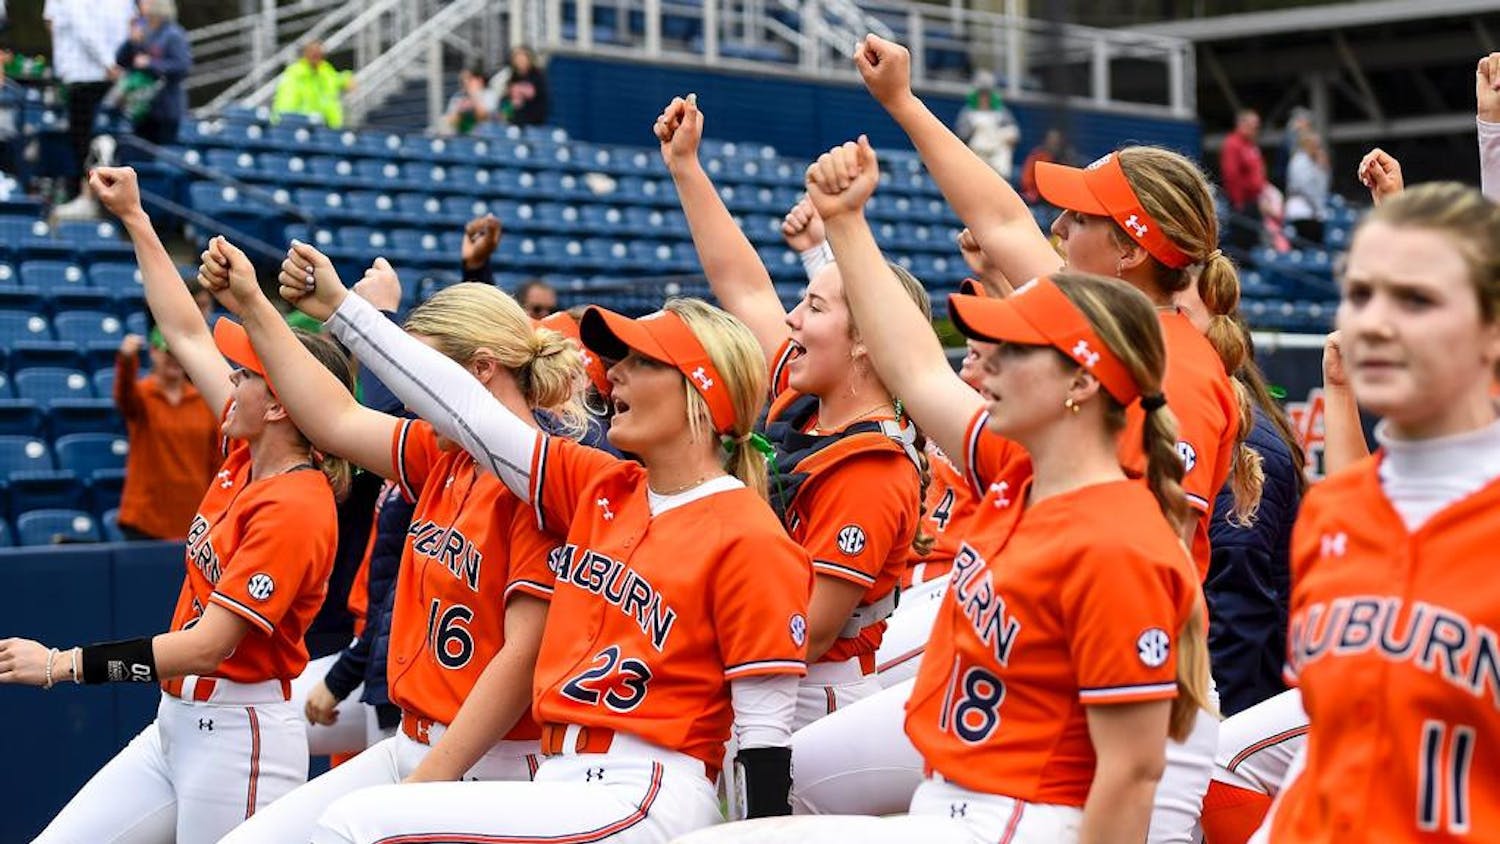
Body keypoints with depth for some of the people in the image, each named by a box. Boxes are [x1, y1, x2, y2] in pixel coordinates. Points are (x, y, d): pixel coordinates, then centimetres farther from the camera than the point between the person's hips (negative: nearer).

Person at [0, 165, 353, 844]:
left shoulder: (294, 507, -19)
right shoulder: (245, 456, 5)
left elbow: (208, 646, -24)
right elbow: (187, 334, 15)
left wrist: (62, 663, -21)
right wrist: (134, 220, 19)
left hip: (237, 735, -9)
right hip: (175, 725, 9)